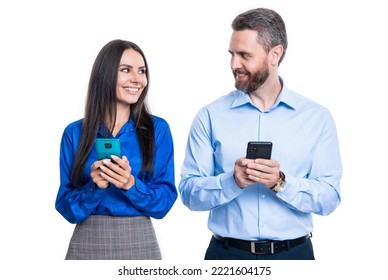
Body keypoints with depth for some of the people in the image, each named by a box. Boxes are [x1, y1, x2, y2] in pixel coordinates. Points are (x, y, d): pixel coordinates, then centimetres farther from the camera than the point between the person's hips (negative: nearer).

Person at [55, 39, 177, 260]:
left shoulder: (157, 129, -1)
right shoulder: (75, 133, -1)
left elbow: (165, 201, -3)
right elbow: (67, 208, 0)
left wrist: (131, 185, -19)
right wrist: (95, 187, -17)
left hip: (140, 243, 0)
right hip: (87, 244, 0)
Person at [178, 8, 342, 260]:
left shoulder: (317, 117, -2)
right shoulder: (211, 116, -3)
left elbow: (329, 198, -6)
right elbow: (190, 193, -6)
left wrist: (281, 183, -21)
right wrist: (232, 182, -22)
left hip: (294, 254, 1)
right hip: (228, 253, 0)